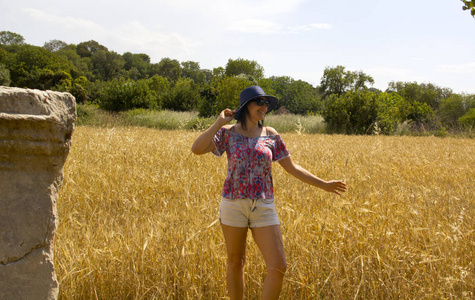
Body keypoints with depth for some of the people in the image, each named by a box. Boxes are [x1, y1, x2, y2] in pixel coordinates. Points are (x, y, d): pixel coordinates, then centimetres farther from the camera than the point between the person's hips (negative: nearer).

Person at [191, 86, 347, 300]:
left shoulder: (271, 135, 5)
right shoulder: (227, 132, -2)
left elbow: (292, 167, 10)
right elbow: (197, 149, -17)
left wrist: (323, 185, 10)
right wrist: (220, 122, -14)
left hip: (263, 208, 2)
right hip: (233, 205, -2)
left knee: (278, 268, -7)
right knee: (235, 262, 11)